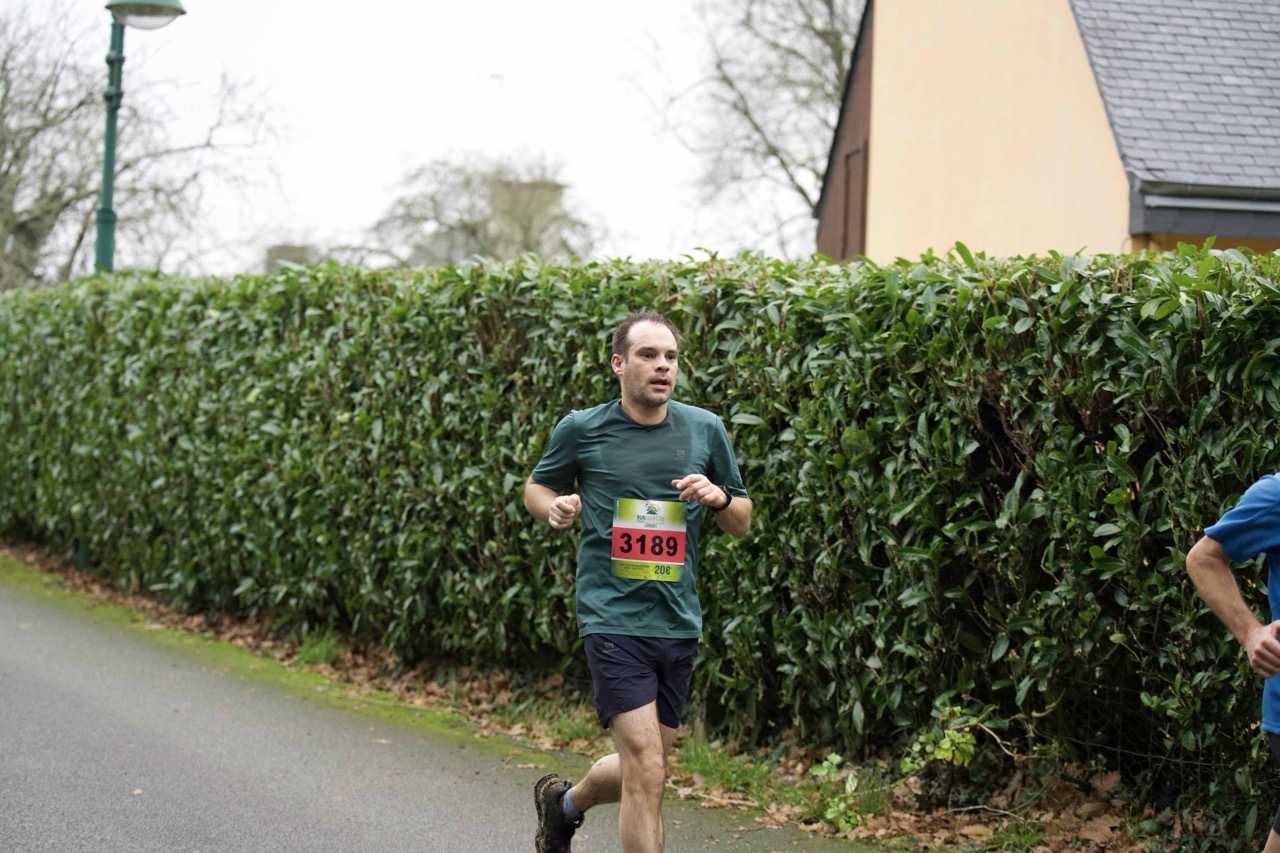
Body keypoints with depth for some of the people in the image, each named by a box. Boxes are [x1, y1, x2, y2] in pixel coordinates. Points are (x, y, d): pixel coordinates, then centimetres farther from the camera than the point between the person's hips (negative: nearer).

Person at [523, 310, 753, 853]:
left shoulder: (705, 430, 5)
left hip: (679, 622, 4)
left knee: (643, 772, 15)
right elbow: (536, 488, 14)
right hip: (613, 619, -4)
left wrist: (719, 498, -9)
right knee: (646, 771, -15)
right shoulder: (581, 429, -2)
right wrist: (556, 508, -8)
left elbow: (742, 523, 13)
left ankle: (564, 802, 46)